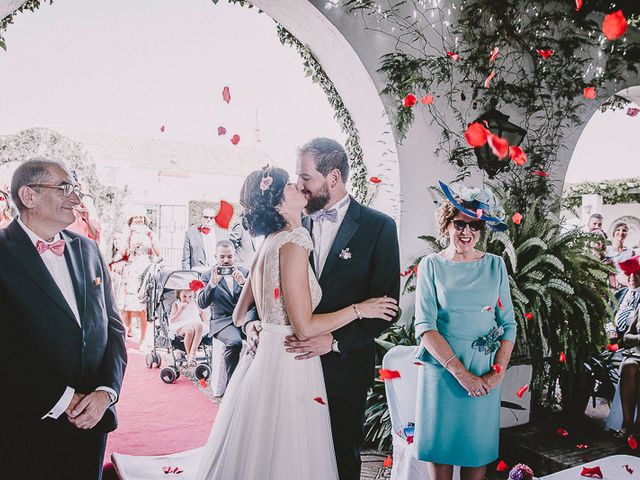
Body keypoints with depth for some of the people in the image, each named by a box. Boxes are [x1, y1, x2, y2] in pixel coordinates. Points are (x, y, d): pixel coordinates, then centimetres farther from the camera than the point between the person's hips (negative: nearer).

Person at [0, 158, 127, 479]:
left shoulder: (88, 250, 6)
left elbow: (112, 326, 6)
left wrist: (106, 391, -7)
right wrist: (63, 401, -15)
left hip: (91, 419, 5)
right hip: (27, 429, -5)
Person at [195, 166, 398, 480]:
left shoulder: (268, 244, 9)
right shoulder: (293, 244, -18)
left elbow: (239, 316, 15)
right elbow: (304, 327, -20)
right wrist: (359, 309, -10)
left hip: (263, 357, 9)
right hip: (289, 366, -9)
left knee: (251, 454, 19)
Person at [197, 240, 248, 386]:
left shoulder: (244, 273, 14)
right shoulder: (208, 276, 8)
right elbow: (202, 304, -3)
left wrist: (243, 282, -13)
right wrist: (212, 283, -18)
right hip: (223, 321, -2)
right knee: (234, 342, -35)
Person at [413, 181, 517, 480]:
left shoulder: (495, 265, 4)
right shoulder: (431, 265, -2)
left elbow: (508, 323, 5)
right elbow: (424, 326, -9)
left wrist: (498, 372, -7)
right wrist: (460, 372, -16)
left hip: (486, 374, 2)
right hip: (442, 369, -2)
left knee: (478, 446, 11)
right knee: (440, 445, 8)